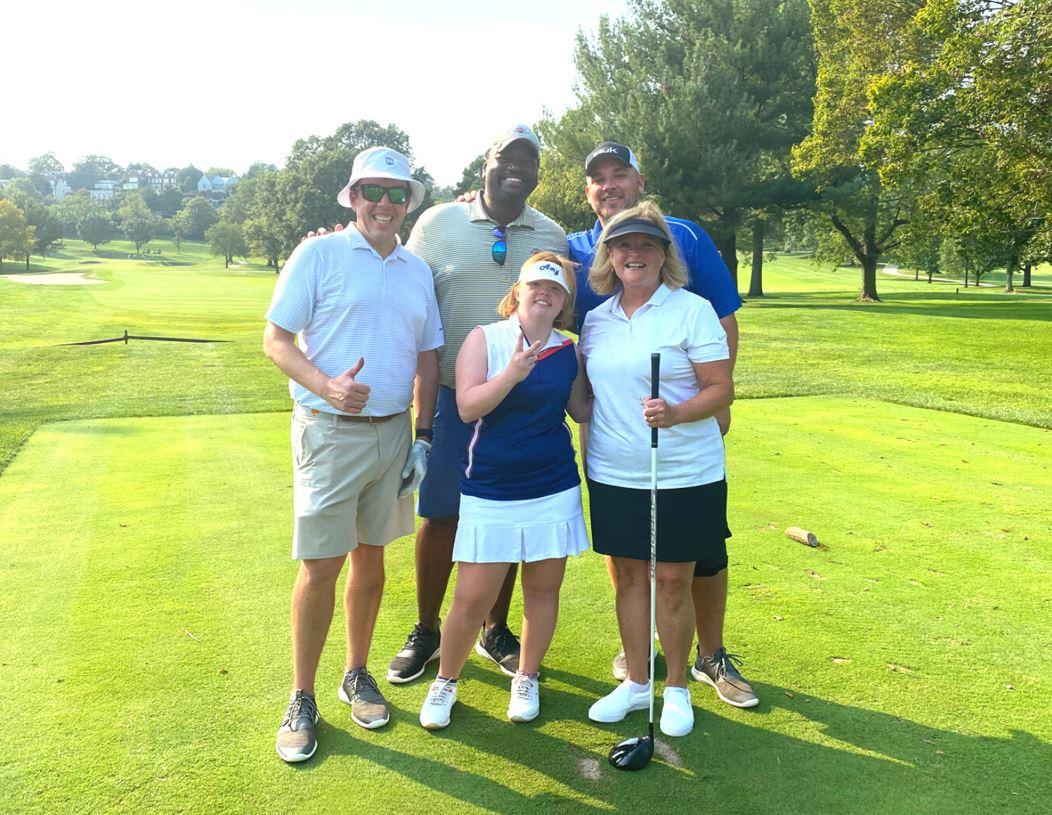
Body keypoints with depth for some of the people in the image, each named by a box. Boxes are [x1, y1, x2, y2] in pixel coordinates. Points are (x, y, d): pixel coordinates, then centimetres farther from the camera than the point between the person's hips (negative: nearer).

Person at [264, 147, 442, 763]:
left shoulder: (418, 270, 11)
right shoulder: (319, 254, -3)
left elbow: (428, 358, 15)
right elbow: (276, 339, -6)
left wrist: (423, 436, 8)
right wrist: (327, 385, -23)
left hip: (393, 430, 5)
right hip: (329, 432, -4)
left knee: (371, 555, 14)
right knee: (321, 567, -2)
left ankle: (358, 675, 31)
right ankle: (302, 700, 14)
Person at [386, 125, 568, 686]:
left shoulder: (552, 236, 7)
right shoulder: (439, 224, 2)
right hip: (452, 394, -1)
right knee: (440, 514, 4)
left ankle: (495, 631, 27)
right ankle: (426, 631, 23)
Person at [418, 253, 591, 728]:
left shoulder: (569, 351, 6)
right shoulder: (484, 339, -3)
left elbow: (582, 409, 17)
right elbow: (467, 406, -14)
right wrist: (512, 374, -26)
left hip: (554, 490, 3)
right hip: (490, 493, -3)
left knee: (543, 589, 11)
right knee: (472, 598, 0)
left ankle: (526, 679, 33)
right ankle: (445, 680, 25)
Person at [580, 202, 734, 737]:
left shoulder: (693, 310, -6)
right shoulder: (596, 319, 9)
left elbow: (721, 389, -9)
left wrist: (676, 413, -26)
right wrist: (589, 451, 12)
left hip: (685, 474, -4)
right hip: (613, 473, 4)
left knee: (673, 579, 3)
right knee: (627, 574, 11)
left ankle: (677, 687, 23)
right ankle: (636, 680, 28)